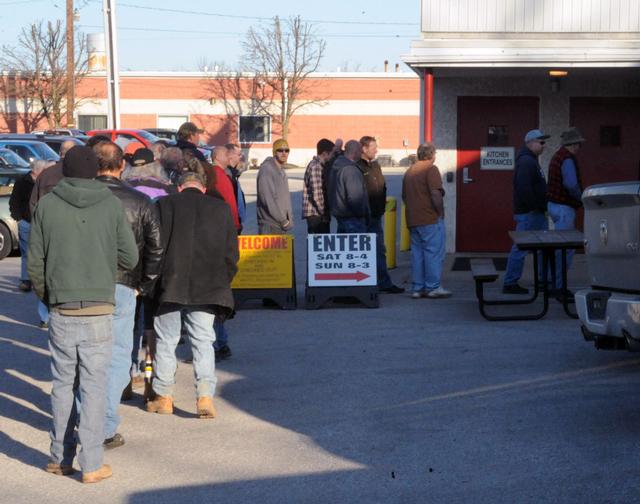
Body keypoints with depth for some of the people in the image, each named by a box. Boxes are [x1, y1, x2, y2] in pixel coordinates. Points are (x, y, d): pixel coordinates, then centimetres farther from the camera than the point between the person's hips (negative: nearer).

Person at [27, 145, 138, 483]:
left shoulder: (47, 205, -1)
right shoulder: (111, 205, -3)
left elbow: (34, 262, 1)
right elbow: (130, 257, 0)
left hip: (61, 312, 1)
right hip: (99, 311, -1)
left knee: (63, 385, 13)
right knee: (93, 386, 3)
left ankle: (60, 458, 20)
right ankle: (91, 464, 4)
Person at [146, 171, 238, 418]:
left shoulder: (164, 205, 1)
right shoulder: (221, 208, 6)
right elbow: (231, 253, 7)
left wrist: (153, 283, 8)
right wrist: (222, 284, 16)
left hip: (170, 285, -1)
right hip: (207, 287, 1)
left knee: (166, 341, 10)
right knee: (203, 342, 6)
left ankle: (164, 396, 17)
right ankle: (205, 395, -5)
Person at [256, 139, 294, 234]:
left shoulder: (282, 171, 16)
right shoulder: (266, 169, -13)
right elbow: (267, 199, -19)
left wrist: (289, 219, 10)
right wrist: (283, 220, -16)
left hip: (282, 226, 9)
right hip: (269, 226, -9)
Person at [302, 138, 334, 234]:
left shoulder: (320, 165, 15)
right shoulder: (315, 167, -16)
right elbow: (316, 194, -20)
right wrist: (324, 213, -14)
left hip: (320, 214, 10)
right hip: (316, 214, -10)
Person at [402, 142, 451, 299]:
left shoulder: (409, 171, 15)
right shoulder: (431, 169, -10)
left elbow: (404, 196, 20)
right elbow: (436, 194, -20)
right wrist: (440, 211, -10)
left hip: (413, 220, 7)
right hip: (431, 219, -7)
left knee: (417, 253, 10)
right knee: (434, 253, -2)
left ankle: (417, 288, 11)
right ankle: (433, 287, -1)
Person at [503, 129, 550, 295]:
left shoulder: (531, 160, 19)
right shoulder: (526, 162, -16)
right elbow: (524, 189, -25)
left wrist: (542, 207, 16)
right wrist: (539, 206, -19)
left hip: (536, 212, 11)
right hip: (528, 213, -11)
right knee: (520, 248, -6)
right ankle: (510, 284, -1)